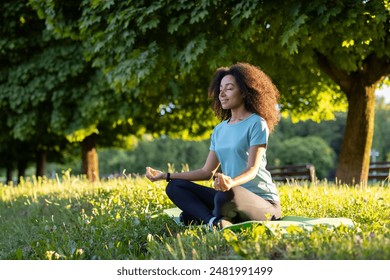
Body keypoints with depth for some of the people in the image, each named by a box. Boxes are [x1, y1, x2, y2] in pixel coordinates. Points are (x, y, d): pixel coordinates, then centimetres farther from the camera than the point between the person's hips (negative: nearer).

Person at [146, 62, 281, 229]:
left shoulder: (256, 123, -7)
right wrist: (165, 176, 8)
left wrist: (231, 182, -39)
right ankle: (215, 221, -24)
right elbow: (207, 172, 13)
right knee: (175, 187, -3)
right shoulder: (220, 129, 15)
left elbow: (252, 169, -17)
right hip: (233, 196, 7)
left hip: (263, 202, -7)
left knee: (227, 195, -40)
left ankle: (204, 218, -9)